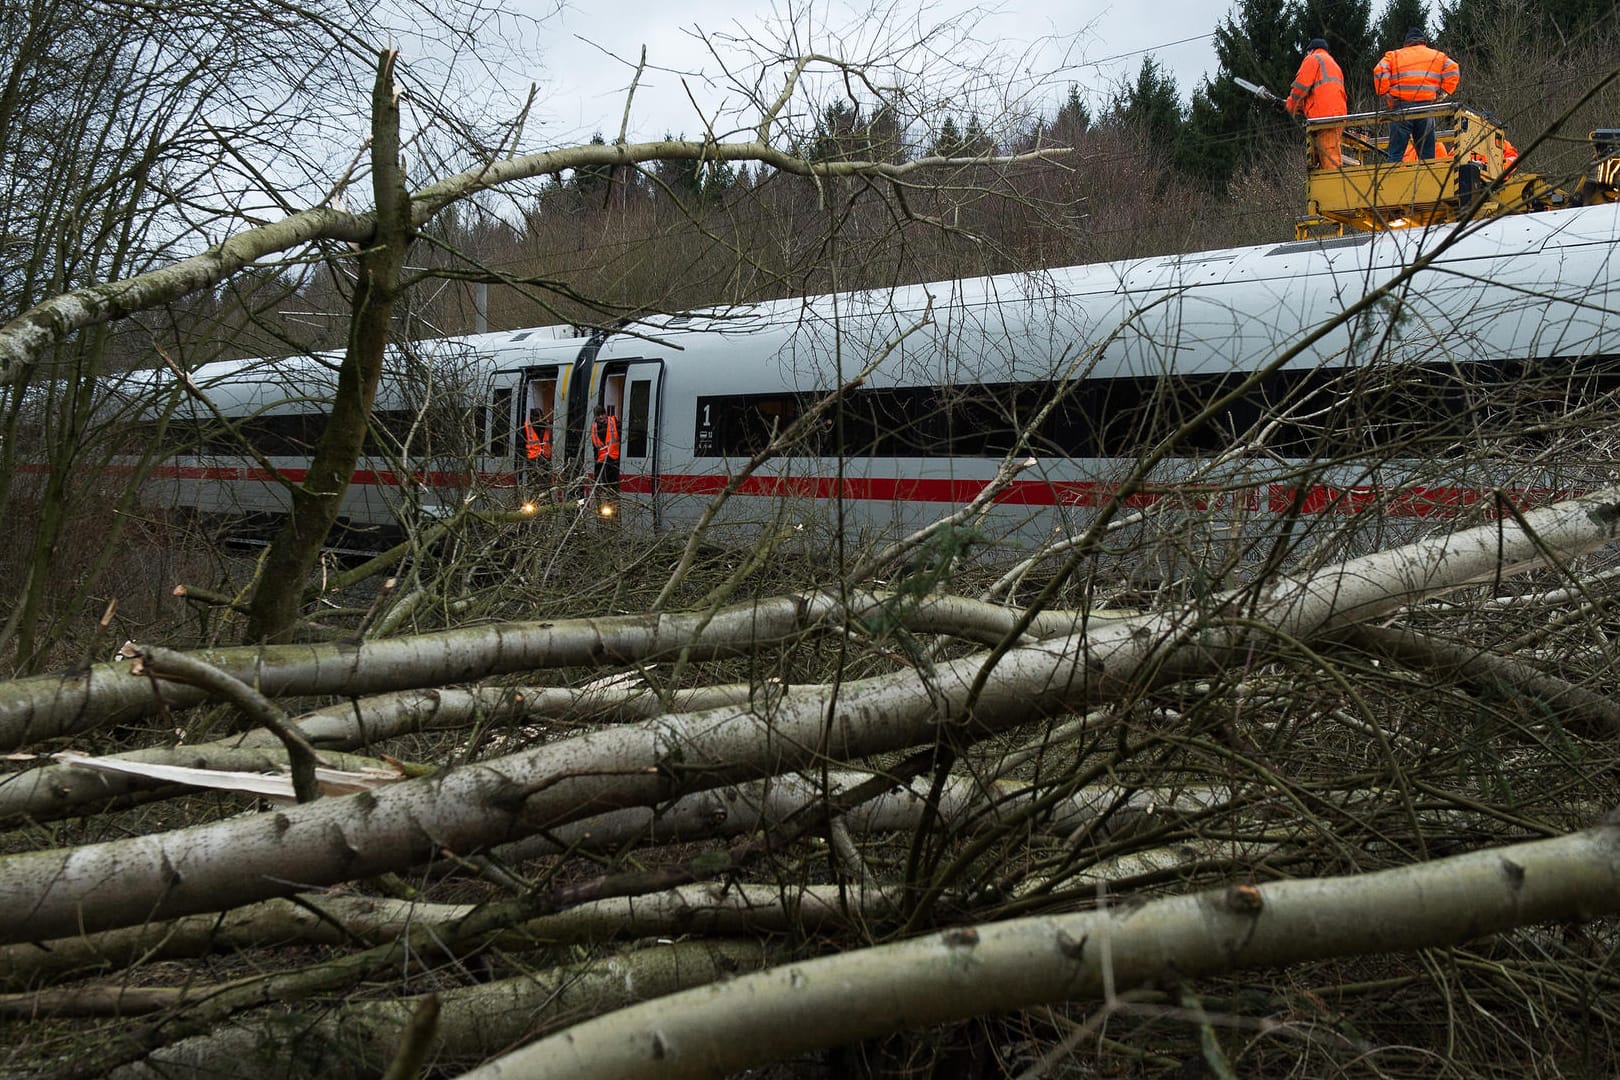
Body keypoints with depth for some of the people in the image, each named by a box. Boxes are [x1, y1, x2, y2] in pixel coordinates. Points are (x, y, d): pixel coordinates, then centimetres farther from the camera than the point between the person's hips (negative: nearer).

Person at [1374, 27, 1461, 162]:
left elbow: (1379, 72, -2)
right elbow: (1453, 70, 3)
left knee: (1395, 153, -3)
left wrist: (1384, 94, 2)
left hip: (1400, 106, -1)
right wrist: (1443, 92, 6)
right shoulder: (1437, 56, 17)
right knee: (1427, 153, 5)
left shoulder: (1393, 55, 15)